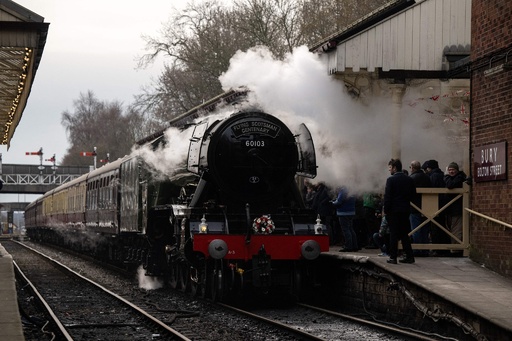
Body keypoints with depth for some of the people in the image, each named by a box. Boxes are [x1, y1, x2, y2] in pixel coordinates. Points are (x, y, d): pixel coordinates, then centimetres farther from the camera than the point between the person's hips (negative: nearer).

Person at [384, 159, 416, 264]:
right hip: (405, 210, 5)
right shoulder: (409, 180, 5)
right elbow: (413, 194, 9)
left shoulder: (391, 180, -11)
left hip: (393, 210, -5)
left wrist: (386, 210, -7)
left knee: (393, 234, 0)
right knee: (404, 234, 12)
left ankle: (393, 257, 0)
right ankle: (409, 256, 9)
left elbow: (387, 196, -12)